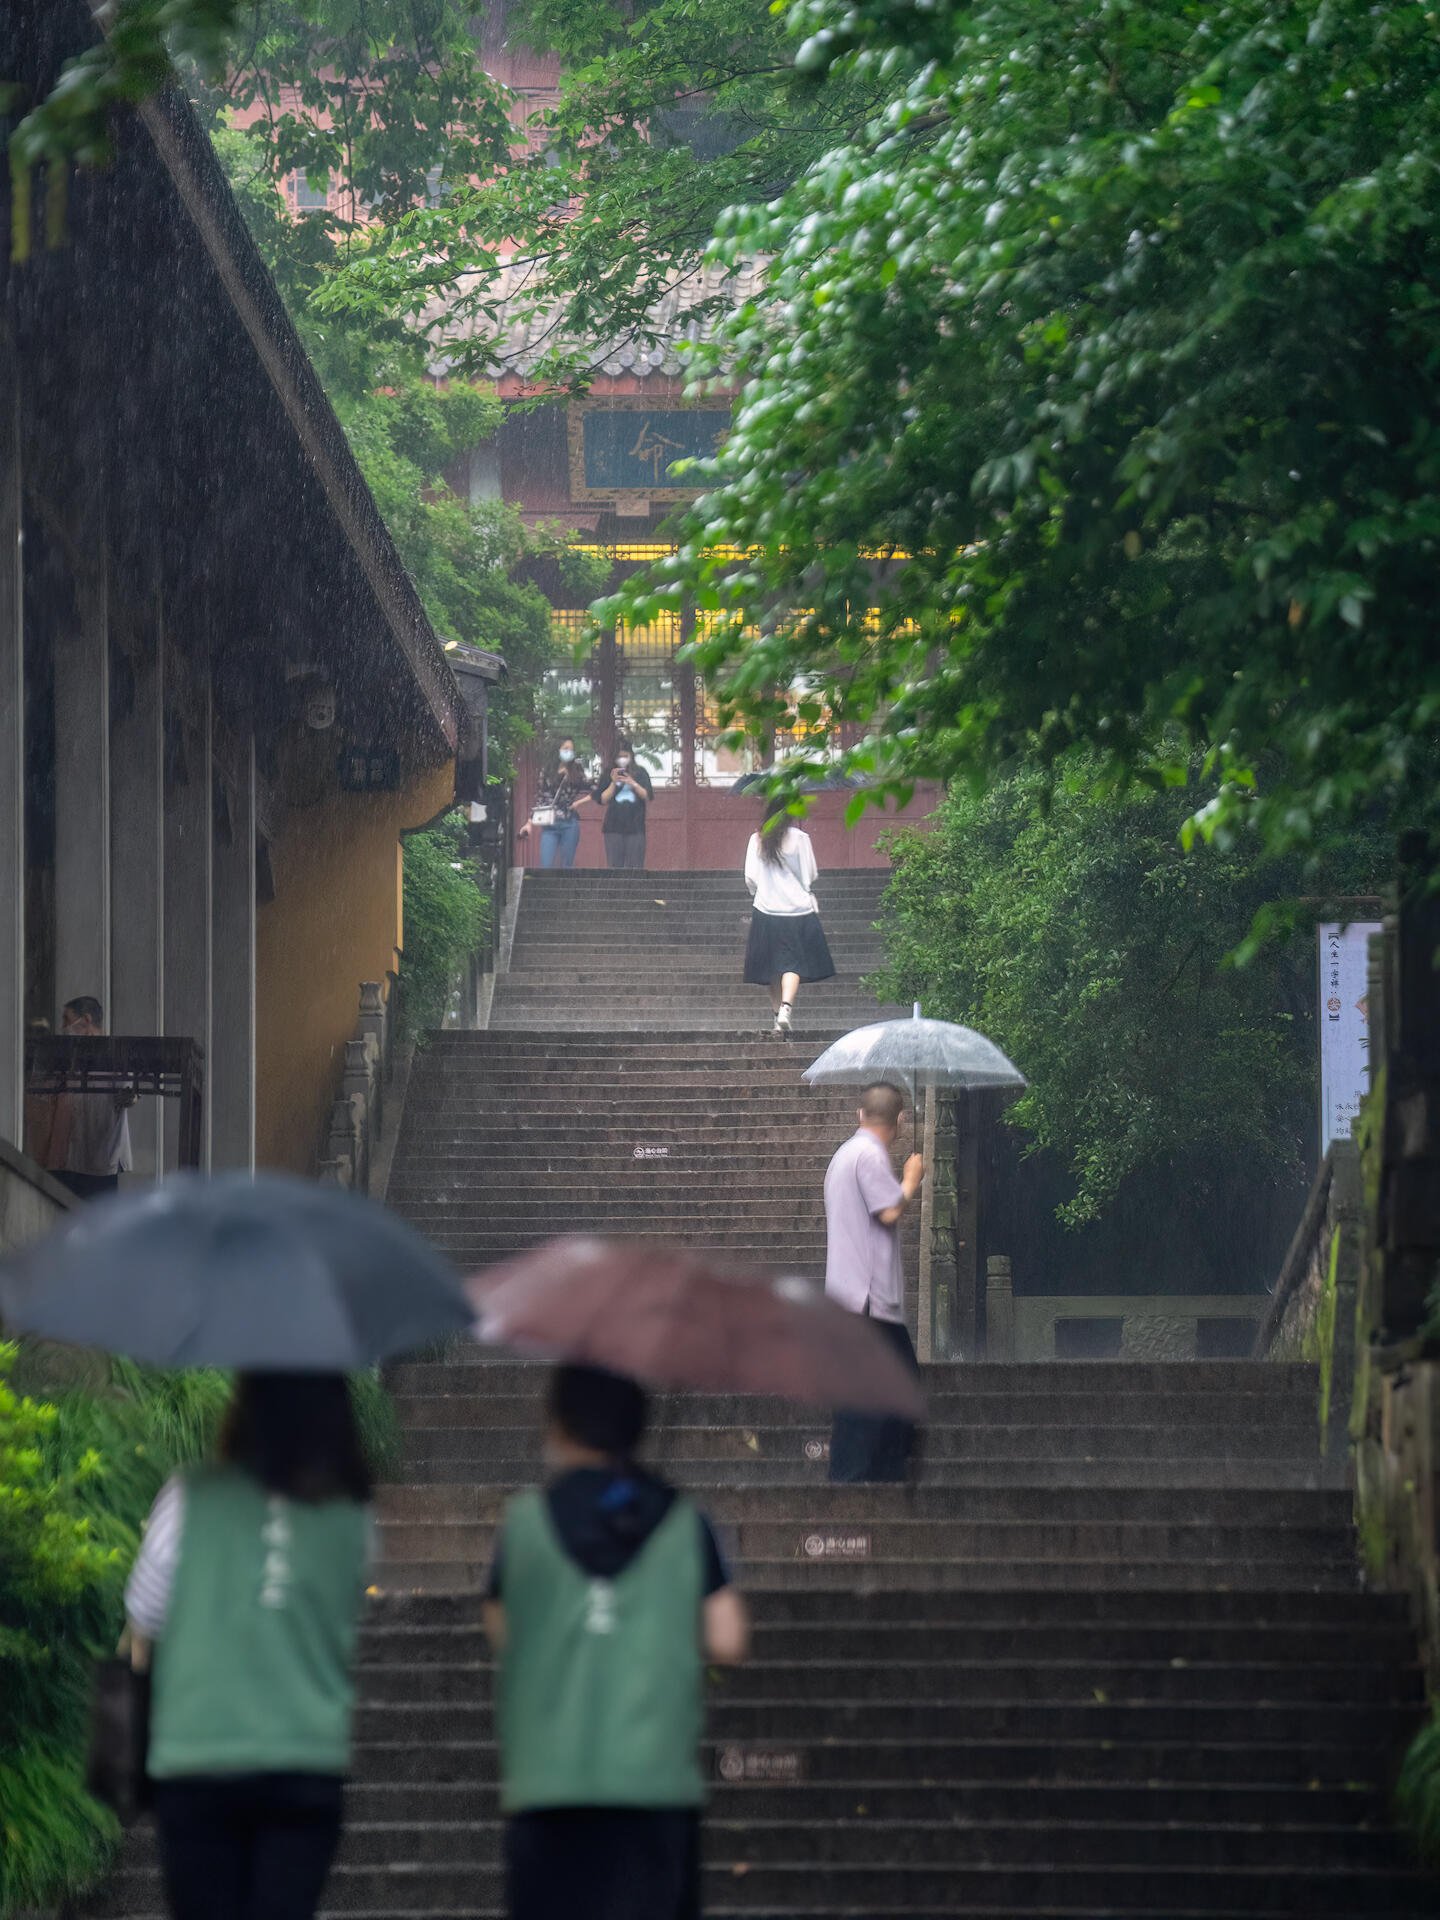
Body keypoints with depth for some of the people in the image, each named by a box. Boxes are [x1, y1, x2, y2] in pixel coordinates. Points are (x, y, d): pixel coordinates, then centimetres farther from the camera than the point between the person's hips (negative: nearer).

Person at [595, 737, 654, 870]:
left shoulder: (640, 773, 6)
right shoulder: (609, 775, 7)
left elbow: (648, 797, 1)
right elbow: (602, 800, 1)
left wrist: (633, 784, -12)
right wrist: (614, 783, -11)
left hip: (635, 828, 0)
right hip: (614, 828, 0)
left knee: (635, 866, -3)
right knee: (614, 866, -2)